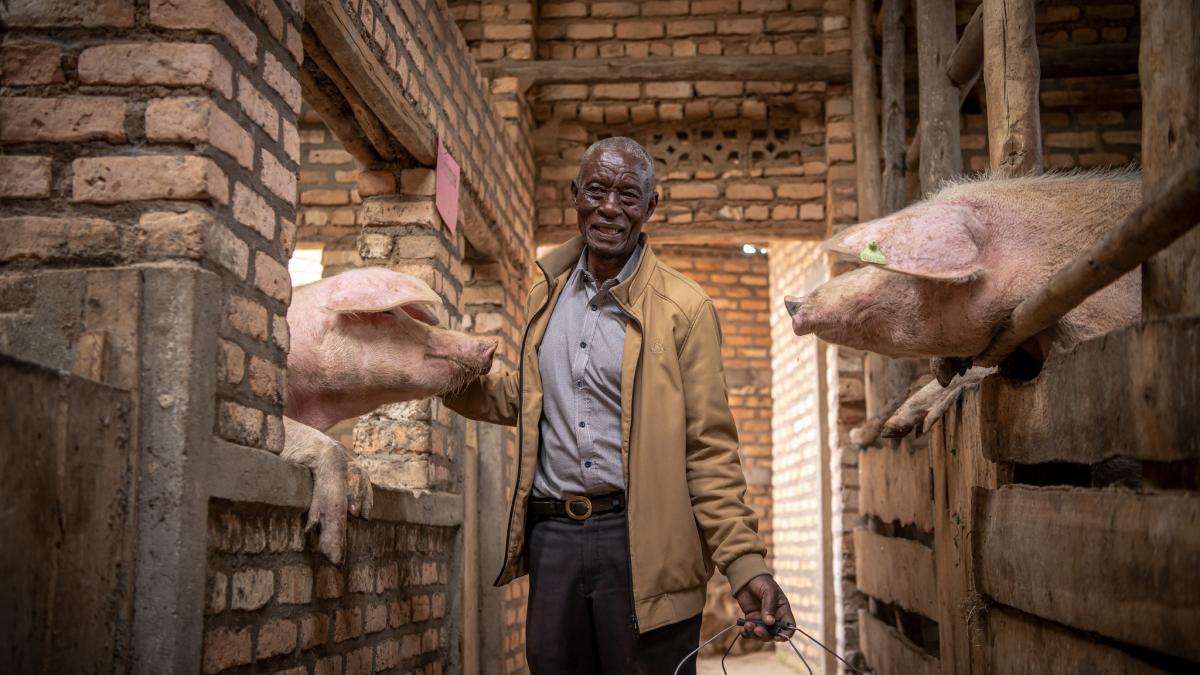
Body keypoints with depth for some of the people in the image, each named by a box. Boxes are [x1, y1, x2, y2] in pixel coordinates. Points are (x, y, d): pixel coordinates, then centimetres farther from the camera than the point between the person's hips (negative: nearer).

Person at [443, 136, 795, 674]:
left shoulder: (684, 308, -3)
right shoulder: (545, 297, 13)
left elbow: (709, 449, -5)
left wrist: (745, 565, -13)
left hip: (645, 542, -4)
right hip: (551, 538, 5)